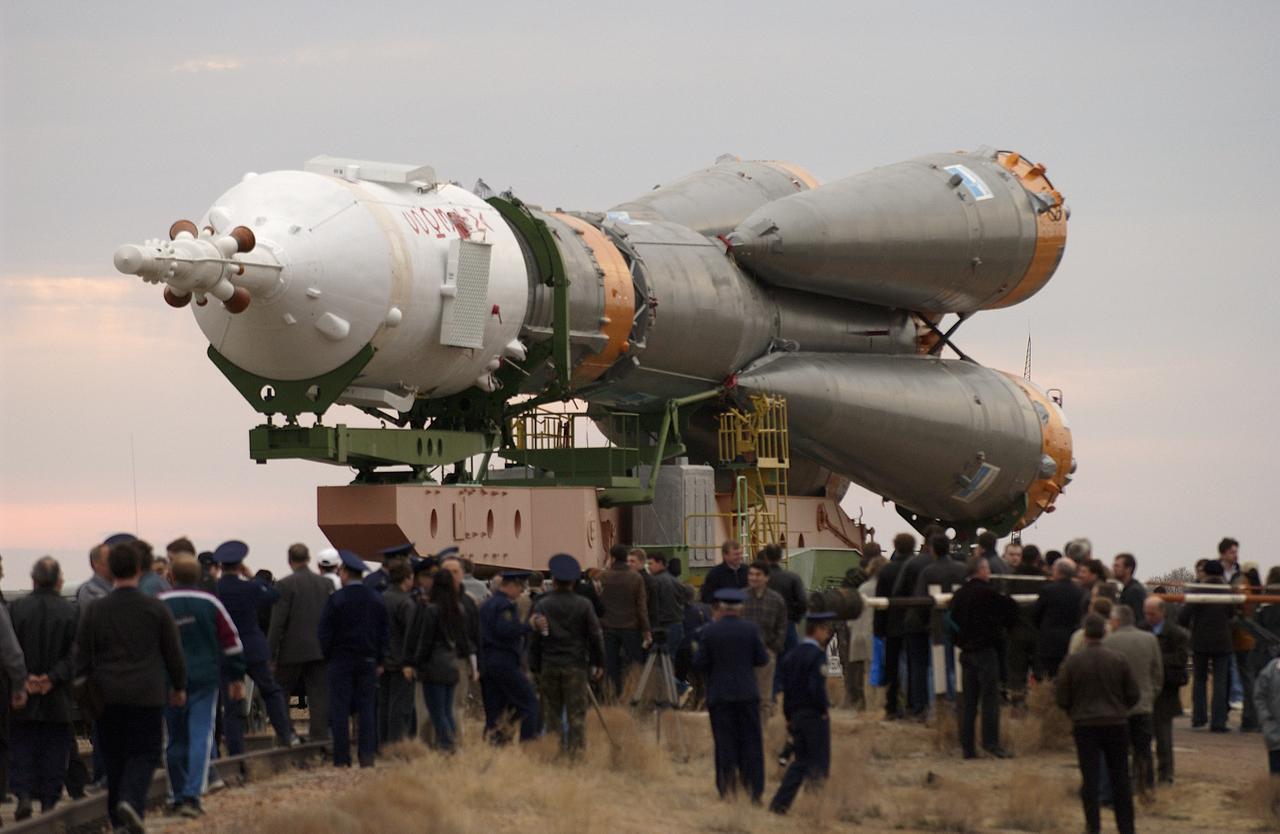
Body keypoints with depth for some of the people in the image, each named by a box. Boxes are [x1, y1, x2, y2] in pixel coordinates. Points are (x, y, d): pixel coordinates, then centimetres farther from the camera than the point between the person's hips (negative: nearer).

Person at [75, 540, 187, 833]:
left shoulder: (94, 611, 0)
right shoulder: (156, 609, -3)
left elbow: (82, 657, 5)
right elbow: (174, 653, 5)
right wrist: (179, 687, 18)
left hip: (107, 696, 2)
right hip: (147, 696, -2)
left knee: (114, 756, 11)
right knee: (144, 754, 3)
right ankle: (132, 800, -22)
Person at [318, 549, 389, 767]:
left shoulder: (335, 600, -9)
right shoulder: (376, 599, 6)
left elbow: (325, 633, -8)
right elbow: (385, 631, 9)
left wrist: (327, 658, 3)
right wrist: (379, 660, 12)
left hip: (340, 660, -4)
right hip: (368, 660, 4)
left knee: (340, 709, -1)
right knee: (367, 708, 6)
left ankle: (342, 759, -3)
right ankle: (367, 756, 1)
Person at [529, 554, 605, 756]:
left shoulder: (541, 605, -1)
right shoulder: (584, 606, -3)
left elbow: (535, 638, 1)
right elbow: (596, 636, -1)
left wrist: (535, 667, 9)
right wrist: (598, 663, 9)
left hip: (549, 666, 1)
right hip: (576, 665, -1)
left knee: (551, 711, 10)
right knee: (577, 713, 0)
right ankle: (576, 749, -5)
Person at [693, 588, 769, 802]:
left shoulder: (709, 631, -7)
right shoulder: (750, 629, -4)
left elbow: (699, 663, -6)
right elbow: (762, 659, 0)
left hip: (719, 695, -1)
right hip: (747, 694, 1)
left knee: (725, 744, 5)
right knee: (750, 742, 7)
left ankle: (727, 791, 1)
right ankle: (754, 790, 6)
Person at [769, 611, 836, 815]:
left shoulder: (792, 655, 10)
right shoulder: (817, 655, -14)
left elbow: (785, 686, 11)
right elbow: (817, 688, -23)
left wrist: (788, 716, 15)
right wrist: (823, 708, -9)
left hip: (796, 714, 8)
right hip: (814, 714, -8)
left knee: (800, 761, 14)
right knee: (819, 762, 2)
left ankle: (779, 803, 5)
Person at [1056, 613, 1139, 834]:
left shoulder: (1072, 662, -8)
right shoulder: (1118, 660, -3)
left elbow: (1061, 699, -4)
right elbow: (1134, 695, 2)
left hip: (1085, 725, -1)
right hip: (1115, 723, 1)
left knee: (1090, 780, 3)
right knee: (1120, 779, 10)